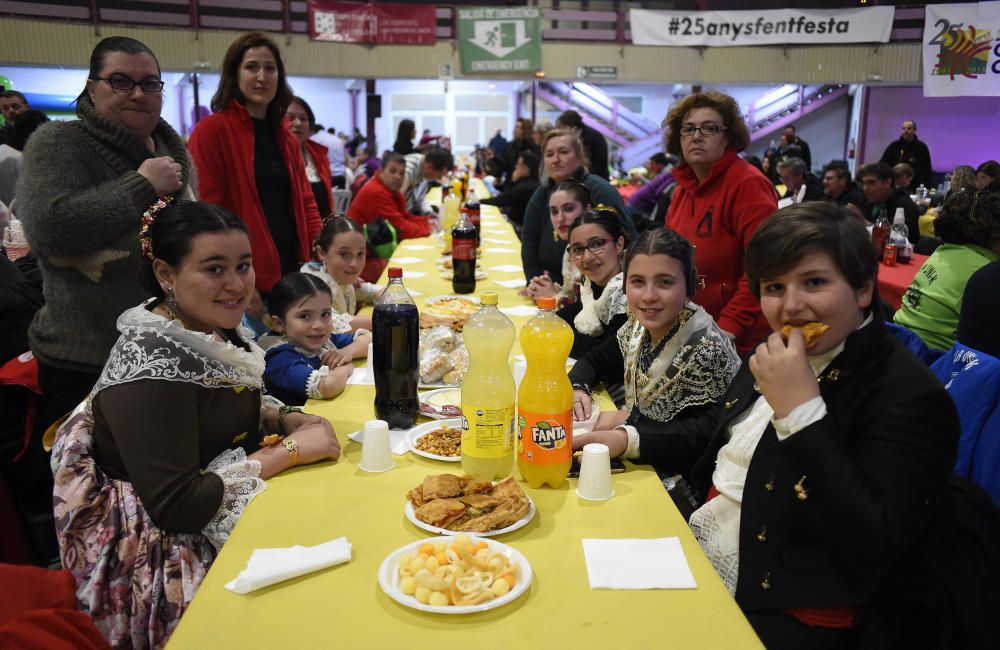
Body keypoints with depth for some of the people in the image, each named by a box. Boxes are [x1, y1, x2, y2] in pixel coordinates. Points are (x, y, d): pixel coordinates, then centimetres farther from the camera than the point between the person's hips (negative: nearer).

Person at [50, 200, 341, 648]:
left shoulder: (218, 328, -2)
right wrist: (290, 450, -23)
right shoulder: (152, 364, -26)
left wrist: (290, 421, -6)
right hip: (168, 556, -7)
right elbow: (175, 507, -28)